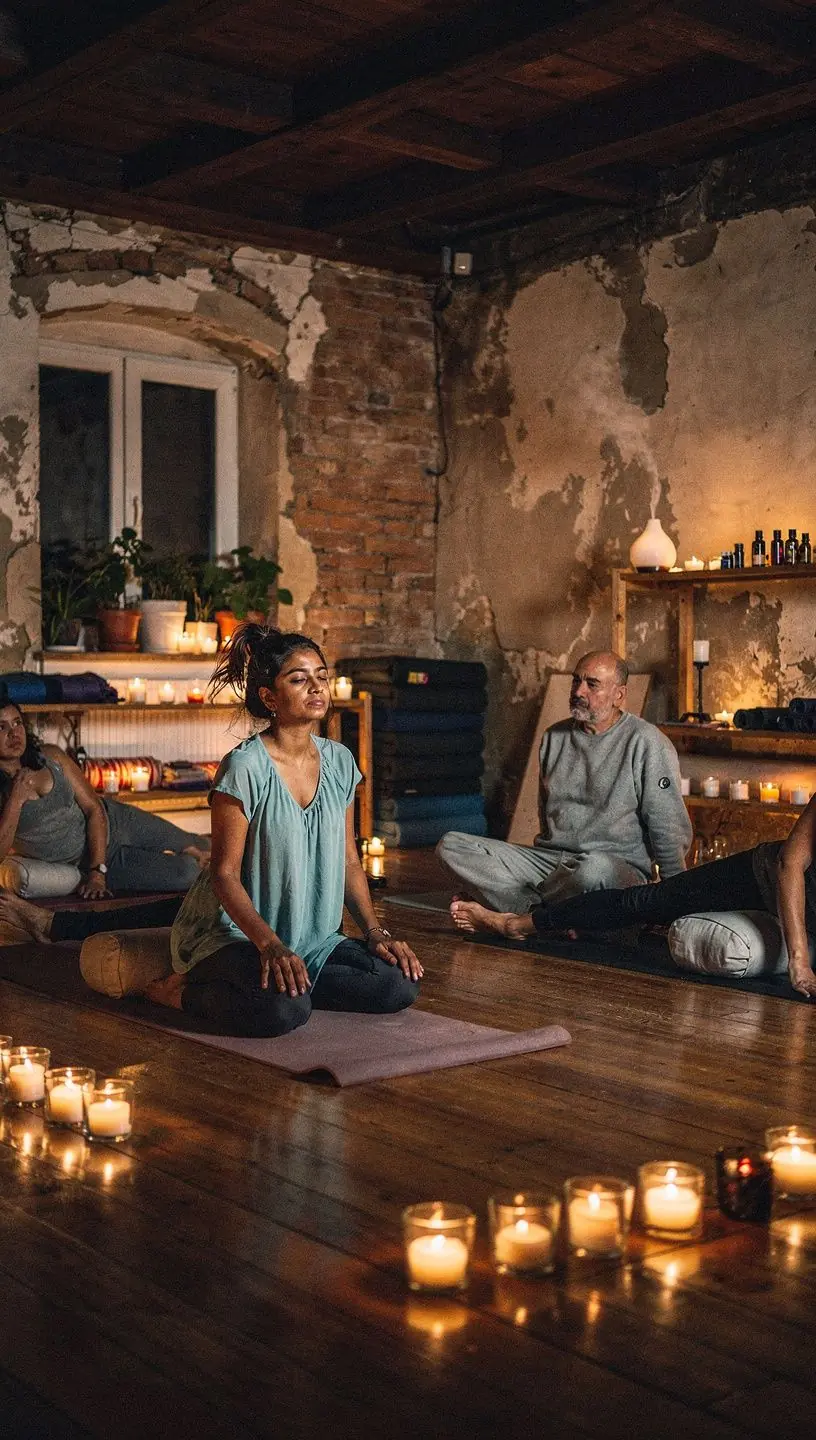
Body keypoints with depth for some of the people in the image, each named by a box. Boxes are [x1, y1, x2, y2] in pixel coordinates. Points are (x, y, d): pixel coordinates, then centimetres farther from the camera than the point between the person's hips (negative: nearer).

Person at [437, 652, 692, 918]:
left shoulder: (645, 742, -5)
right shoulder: (554, 736, 15)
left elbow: (669, 830, -4)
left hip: (618, 866, -5)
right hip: (549, 857, 6)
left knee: (595, 868, -44)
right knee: (451, 845, -12)